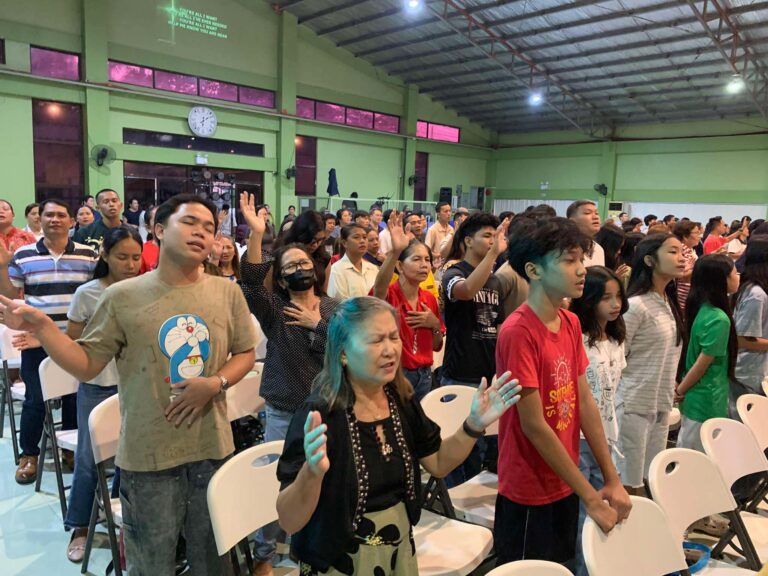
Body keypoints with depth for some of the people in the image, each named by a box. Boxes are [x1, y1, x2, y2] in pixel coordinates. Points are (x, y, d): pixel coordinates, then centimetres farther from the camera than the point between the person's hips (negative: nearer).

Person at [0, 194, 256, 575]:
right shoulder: (122, 297, -7)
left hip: (212, 449, 2)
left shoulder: (228, 292, -2)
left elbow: (246, 353, 5)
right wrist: (41, 327, -16)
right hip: (148, 456, -2)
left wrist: (215, 383, -12)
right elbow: (86, 367, -3)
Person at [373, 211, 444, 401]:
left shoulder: (430, 299, 5)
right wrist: (395, 251, -55)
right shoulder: (389, 294, -12)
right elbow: (379, 287, -40)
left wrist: (435, 325, -9)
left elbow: (436, 346, 12)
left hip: (424, 375, 6)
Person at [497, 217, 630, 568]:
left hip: (565, 485, 7)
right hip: (529, 492, -7)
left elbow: (585, 401, 4)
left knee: (562, 566, 23)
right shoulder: (518, 332, -24)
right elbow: (534, 426, -23)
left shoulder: (571, 323, 1)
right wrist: (590, 497, -16)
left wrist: (612, 479, 2)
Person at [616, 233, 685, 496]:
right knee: (630, 484, 3)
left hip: (661, 405, 8)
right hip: (634, 405, -8)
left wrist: (668, 392, 14)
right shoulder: (636, 305, -17)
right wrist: (629, 394, -6)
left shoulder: (669, 303, 9)